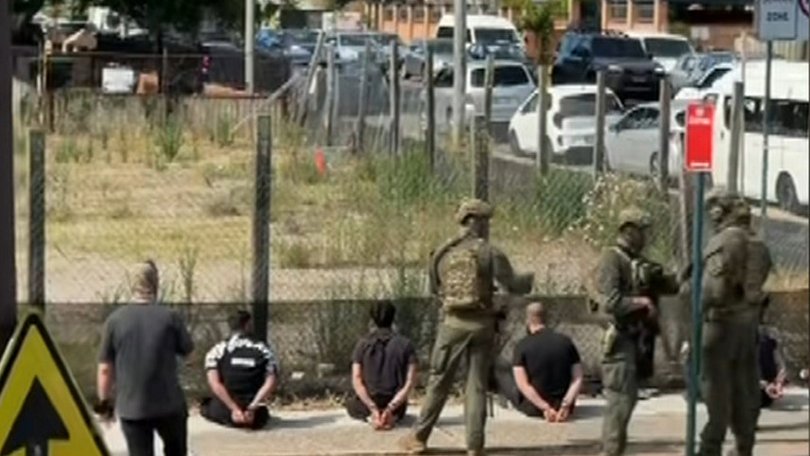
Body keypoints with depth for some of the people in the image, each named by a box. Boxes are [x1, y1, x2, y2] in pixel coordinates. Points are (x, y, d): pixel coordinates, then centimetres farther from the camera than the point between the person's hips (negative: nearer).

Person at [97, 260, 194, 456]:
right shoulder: (169, 317, -8)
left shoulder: (115, 319, -5)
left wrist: (104, 401, 8)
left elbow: (105, 368, -3)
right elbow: (187, 350, 7)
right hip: (169, 403, 0)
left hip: (131, 406, 0)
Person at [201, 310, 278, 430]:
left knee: (206, 405, 33)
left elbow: (215, 384, -12)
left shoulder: (217, 350, 0)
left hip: (223, 414, -1)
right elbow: (270, 384, -11)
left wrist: (234, 409, -16)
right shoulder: (263, 351, 2)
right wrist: (252, 408, -15)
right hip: (255, 416, 1)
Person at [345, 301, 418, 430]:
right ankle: (392, 416, 2)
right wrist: (391, 407, -16)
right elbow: (410, 381, -12)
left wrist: (373, 408, -15)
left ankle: (375, 415, 1)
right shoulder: (405, 344, -3)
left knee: (351, 404, 34)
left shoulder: (363, 344, -3)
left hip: (369, 401, -1)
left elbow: (356, 380, -11)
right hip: (396, 402, 1)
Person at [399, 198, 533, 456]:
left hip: (453, 323, 2)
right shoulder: (489, 253, -8)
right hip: (481, 325, -2)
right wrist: (531, 279, 12)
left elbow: (434, 288, 14)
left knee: (439, 381, 12)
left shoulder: (443, 253, 4)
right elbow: (513, 285, -8)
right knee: (477, 386, 4)